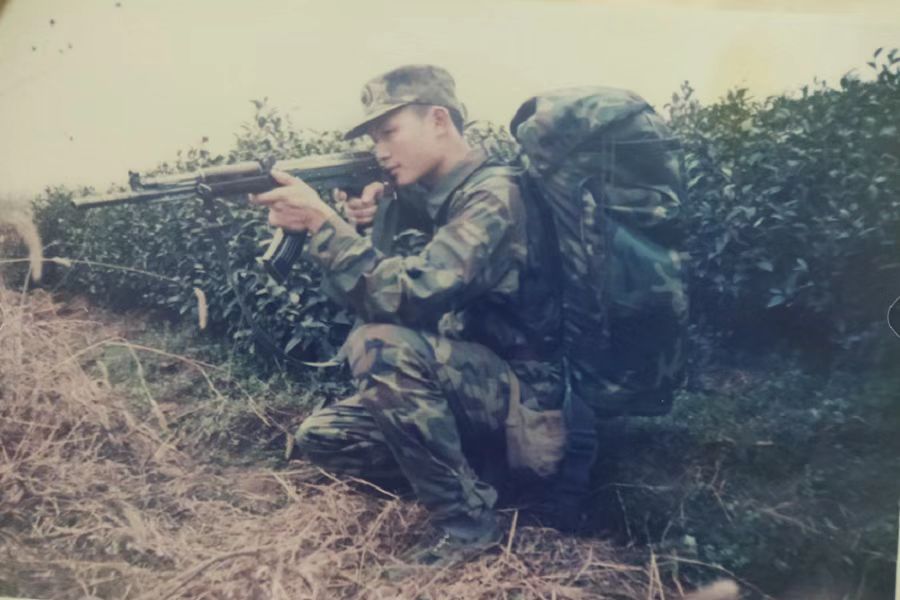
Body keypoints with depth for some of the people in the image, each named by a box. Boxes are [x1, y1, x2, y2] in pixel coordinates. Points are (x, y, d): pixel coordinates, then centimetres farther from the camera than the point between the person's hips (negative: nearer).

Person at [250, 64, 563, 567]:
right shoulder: (438, 198, 9)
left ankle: (468, 519, -15)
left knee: (381, 345, -32)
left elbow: (409, 297, -31)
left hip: (526, 395, -8)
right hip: (472, 386, 9)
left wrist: (323, 222, -25)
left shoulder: (494, 194, -20)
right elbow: (376, 293, 10)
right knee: (320, 437, 2)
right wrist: (367, 227, -6)